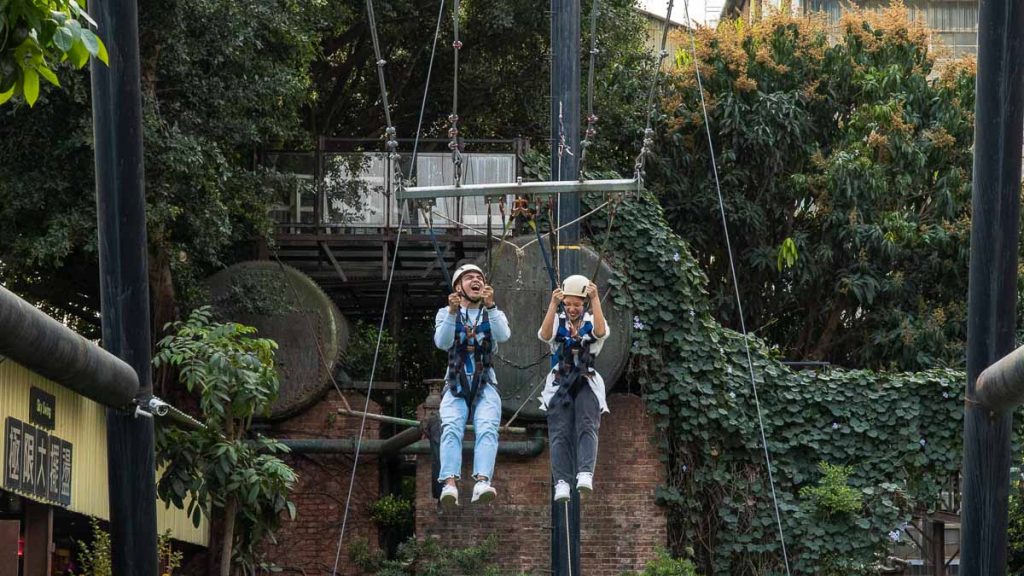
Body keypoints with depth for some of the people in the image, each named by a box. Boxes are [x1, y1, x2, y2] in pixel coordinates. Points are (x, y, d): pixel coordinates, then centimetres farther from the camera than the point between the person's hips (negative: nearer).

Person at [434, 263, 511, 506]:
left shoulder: (494, 314, 15)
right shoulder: (446, 313, 14)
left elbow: (503, 335, -8)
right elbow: (442, 342, -6)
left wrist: (490, 306, -23)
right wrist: (453, 312, -20)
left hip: (485, 386, 0)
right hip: (456, 385, 0)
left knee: (487, 429, -26)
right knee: (451, 429, -26)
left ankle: (483, 482, -44)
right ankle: (450, 483, -43)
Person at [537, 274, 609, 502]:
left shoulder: (591, 322, 7)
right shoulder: (558, 322, 8)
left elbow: (601, 331, -18)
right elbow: (545, 335, -15)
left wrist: (595, 299, -28)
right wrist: (553, 304, -27)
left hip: (586, 384, 0)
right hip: (559, 384, 1)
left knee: (587, 428, -20)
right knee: (560, 433, -13)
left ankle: (585, 475, -35)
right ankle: (562, 482, -23)